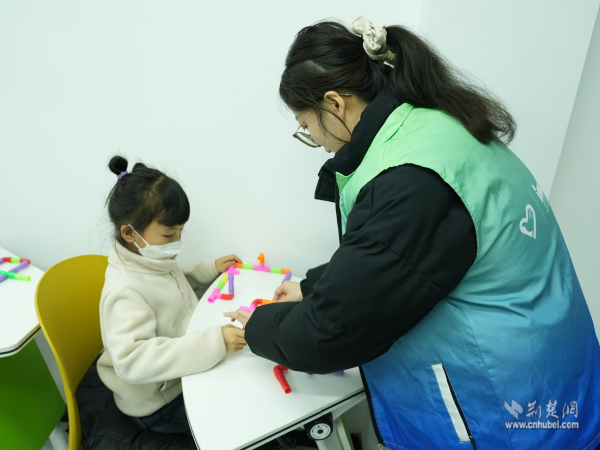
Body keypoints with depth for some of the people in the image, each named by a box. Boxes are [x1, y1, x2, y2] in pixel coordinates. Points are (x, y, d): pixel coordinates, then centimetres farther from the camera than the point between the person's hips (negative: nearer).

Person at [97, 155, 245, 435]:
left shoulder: (153, 260, -4)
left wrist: (210, 269, 3)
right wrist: (212, 342, -46)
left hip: (181, 375, 8)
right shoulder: (125, 291, -31)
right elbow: (131, 360, -41)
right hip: (158, 404, -8)